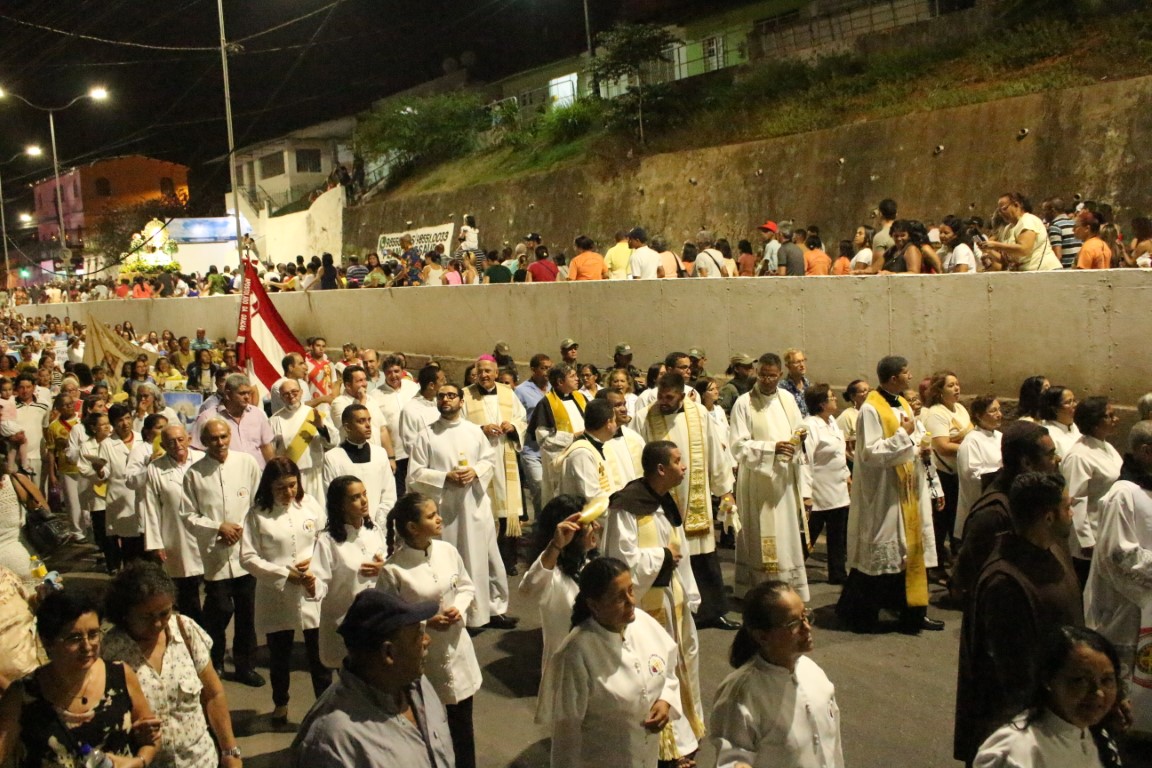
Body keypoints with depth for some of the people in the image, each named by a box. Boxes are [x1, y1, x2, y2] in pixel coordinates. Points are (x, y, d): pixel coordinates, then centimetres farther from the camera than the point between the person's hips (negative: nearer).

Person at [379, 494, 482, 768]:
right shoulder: (393, 569, -21)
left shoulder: (448, 551, -8)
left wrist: (459, 608, -13)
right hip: (421, 657, -4)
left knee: (462, 724, 19)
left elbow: (467, 587, 7)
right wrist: (426, 622, -22)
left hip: (456, 649, 4)